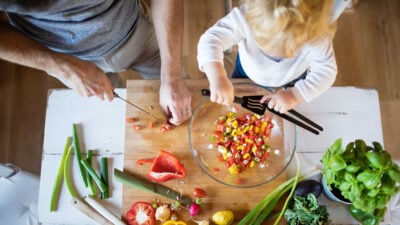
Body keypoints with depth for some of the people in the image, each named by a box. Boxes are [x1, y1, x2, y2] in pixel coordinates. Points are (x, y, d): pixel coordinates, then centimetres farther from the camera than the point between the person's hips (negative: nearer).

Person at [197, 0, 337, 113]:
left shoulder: (317, 36, -40)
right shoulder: (246, 16, -44)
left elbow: (326, 71, -30)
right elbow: (211, 39, -47)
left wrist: (295, 95, -42)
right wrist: (218, 78, -64)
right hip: (247, 74, 0)